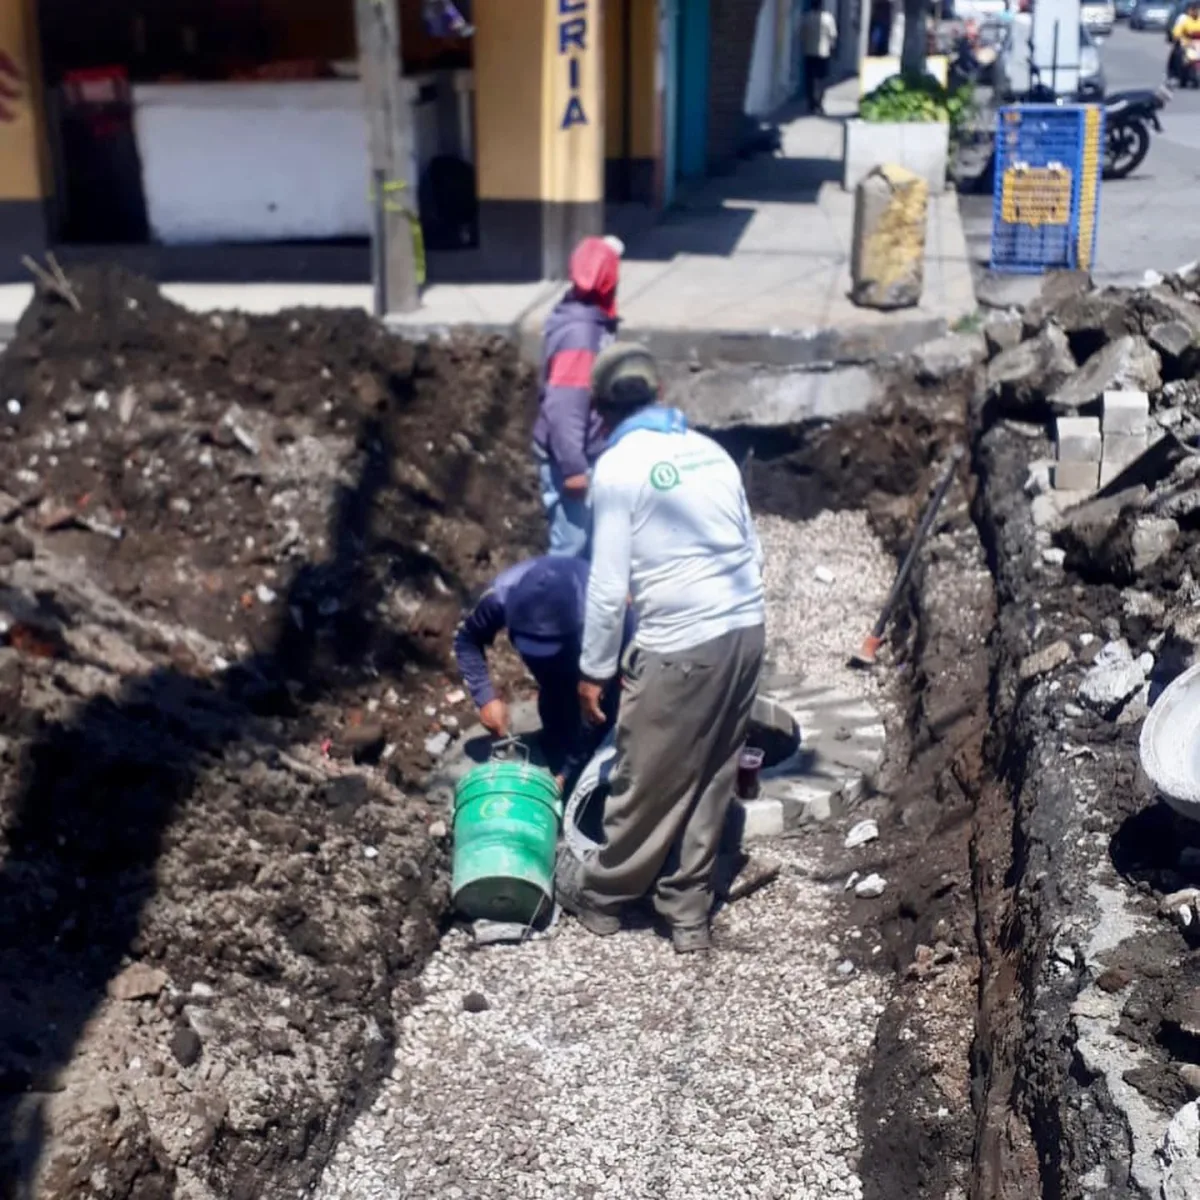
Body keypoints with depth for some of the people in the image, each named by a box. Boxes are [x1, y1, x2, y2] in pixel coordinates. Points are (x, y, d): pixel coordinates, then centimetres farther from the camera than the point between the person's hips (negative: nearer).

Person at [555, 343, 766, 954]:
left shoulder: (618, 466, -6)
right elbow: (753, 551, 15)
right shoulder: (709, 449, 13)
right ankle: (688, 912, 25)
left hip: (680, 644, -7)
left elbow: (609, 583, -9)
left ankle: (602, 894, 29)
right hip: (745, 630, 7)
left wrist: (593, 669, -1)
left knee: (647, 782, 10)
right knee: (710, 780, 15)